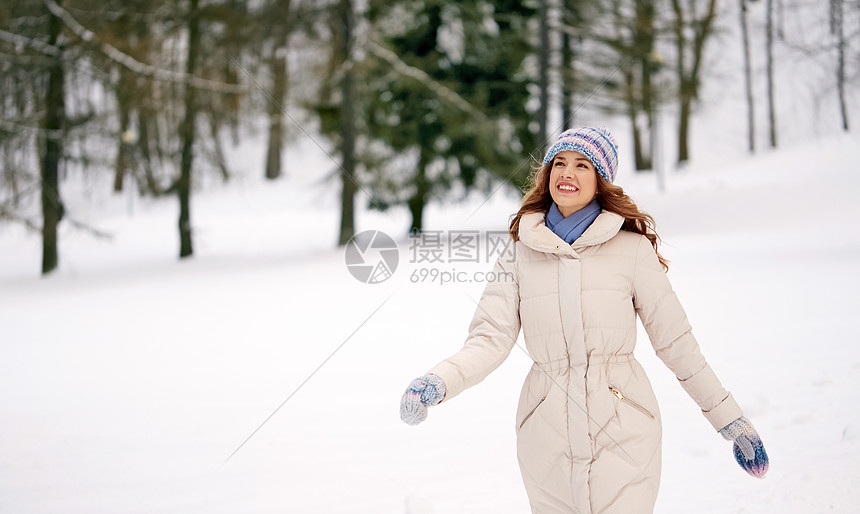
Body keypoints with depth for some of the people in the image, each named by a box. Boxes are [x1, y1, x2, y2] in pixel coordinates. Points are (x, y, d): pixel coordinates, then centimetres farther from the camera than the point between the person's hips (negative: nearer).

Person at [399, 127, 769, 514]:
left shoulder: (633, 249, -1)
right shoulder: (521, 254, 5)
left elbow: (675, 341, 4)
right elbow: (490, 339, -1)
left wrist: (732, 423, 4)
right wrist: (437, 383, -19)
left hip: (622, 431, -2)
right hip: (547, 434, 2)